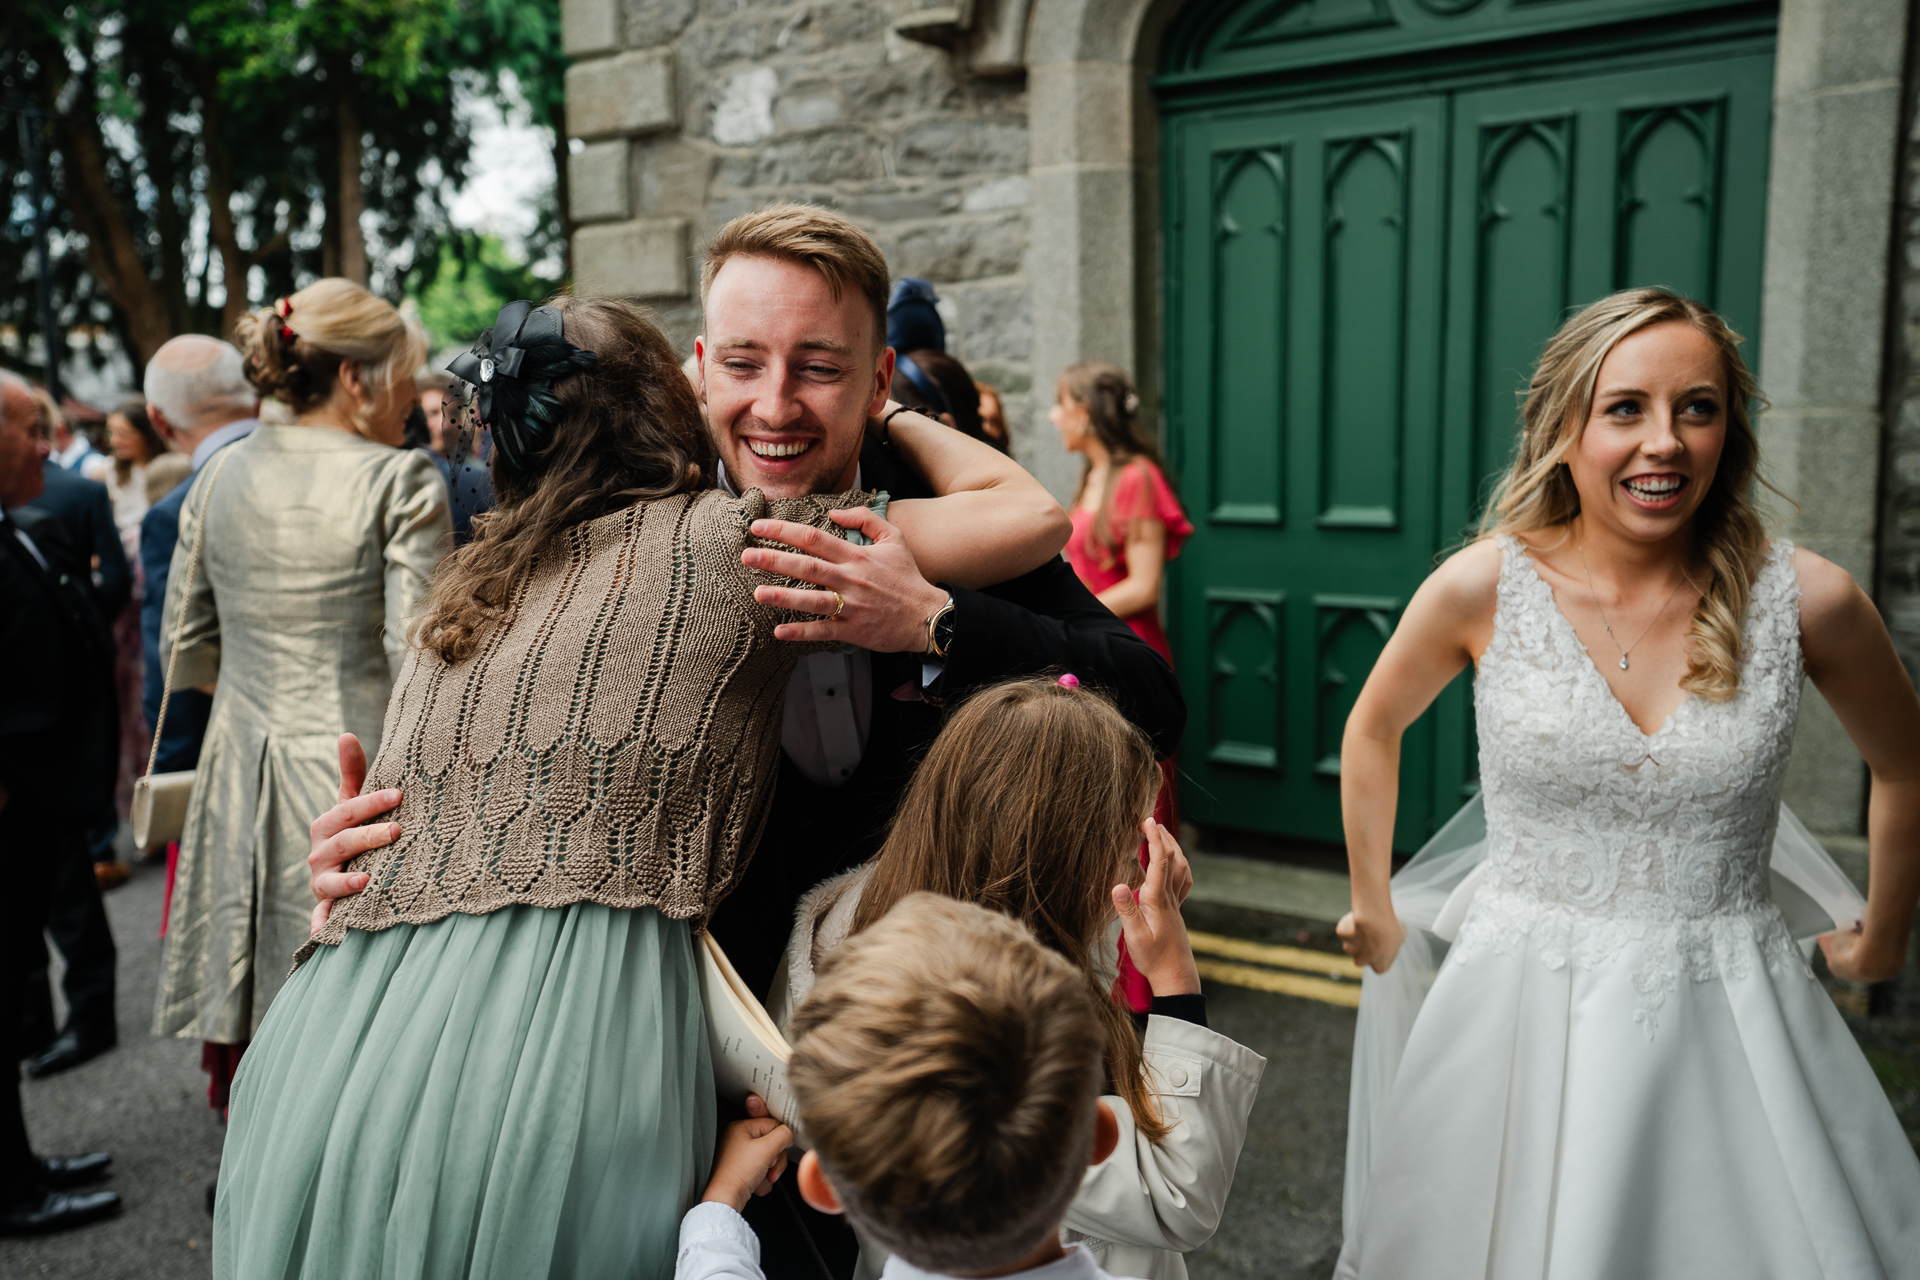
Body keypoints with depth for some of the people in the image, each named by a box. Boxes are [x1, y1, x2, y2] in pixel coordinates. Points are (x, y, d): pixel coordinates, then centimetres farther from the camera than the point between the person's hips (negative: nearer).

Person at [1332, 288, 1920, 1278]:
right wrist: (1373, 911, 15)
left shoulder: (1805, 599, -8)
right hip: (1521, 1007, 0)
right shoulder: (1485, 585, -10)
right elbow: (1373, 729, 8)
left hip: (1731, 1018, 1)